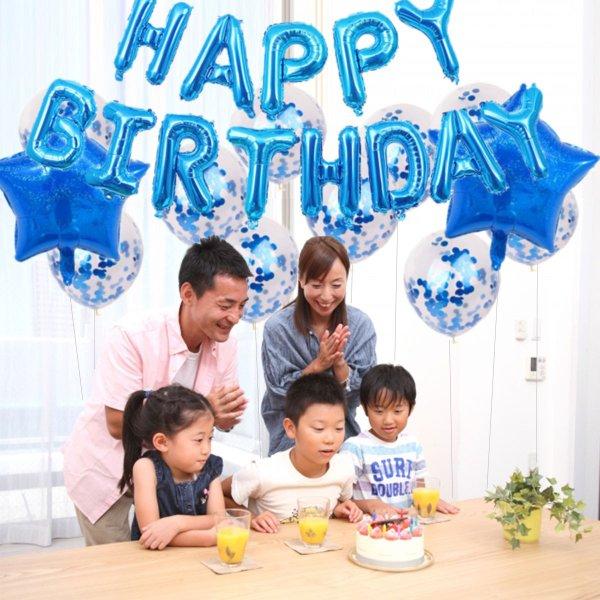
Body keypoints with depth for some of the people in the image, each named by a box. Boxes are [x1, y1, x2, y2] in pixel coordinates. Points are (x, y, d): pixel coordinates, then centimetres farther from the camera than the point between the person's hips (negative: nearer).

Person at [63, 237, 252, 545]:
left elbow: (221, 418, -3)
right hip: (106, 469, -4)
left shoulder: (225, 345, -11)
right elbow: (118, 425, -27)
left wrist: (228, 415, -28)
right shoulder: (133, 336, -28)